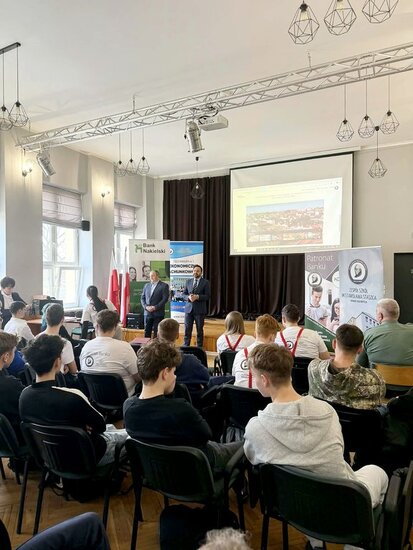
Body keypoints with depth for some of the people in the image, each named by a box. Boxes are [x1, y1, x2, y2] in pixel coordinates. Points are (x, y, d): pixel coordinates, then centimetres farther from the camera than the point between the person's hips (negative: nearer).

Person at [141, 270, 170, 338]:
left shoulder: (164, 285, -2)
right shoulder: (147, 285, 13)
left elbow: (165, 299, -9)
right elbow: (142, 298, 12)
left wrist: (155, 307, -15)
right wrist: (146, 307, -6)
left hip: (158, 313, -4)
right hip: (147, 313, 4)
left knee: (157, 333, -1)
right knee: (147, 332, 6)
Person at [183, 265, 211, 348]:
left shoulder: (205, 282, 0)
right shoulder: (188, 281, 11)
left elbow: (208, 296, -6)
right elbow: (184, 294, 10)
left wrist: (197, 297, -19)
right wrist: (189, 297, -11)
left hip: (199, 310, -3)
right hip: (189, 309, 3)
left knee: (199, 330, 5)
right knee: (187, 330, 3)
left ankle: (199, 348, 14)